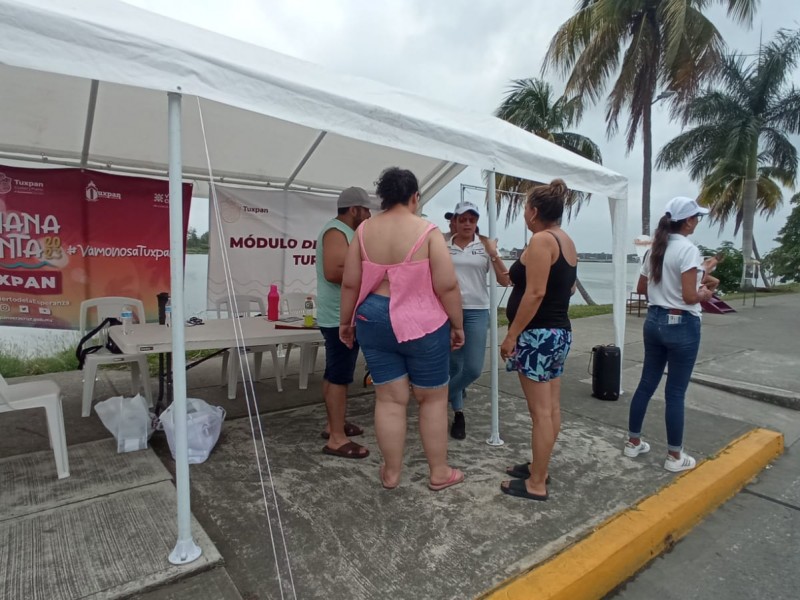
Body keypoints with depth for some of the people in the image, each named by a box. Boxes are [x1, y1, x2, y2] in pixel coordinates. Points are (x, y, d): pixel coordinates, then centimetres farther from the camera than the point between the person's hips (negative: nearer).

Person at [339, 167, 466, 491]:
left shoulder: (364, 230, 0)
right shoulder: (427, 231, -11)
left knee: (390, 398, 12)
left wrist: (346, 321, 12)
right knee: (433, 398, 13)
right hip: (423, 324, -3)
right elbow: (447, 286, -14)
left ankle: (391, 472, 25)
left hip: (374, 321, 4)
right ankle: (439, 472, 26)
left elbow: (350, 283, 1)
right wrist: (457, 325, -2)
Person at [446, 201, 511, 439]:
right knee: (454, 366, 8)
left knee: (473, 368, -4)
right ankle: (458, 415, 27)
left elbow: (504, 281, -5)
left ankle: (444, 395, 26)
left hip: (477, 312, 0)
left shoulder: (485, 245, 0)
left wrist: (494, 255, -16)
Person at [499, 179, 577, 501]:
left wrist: (512, 335, -19)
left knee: (541, 411, -3)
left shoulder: (541, 240, -16)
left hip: (538, 334, -10)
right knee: (551, 407, 15)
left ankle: (537, 484, 8)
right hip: (560, 332, 10)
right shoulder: (567, 241, 12)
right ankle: (538, 467, 29)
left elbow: (535, 293, -23)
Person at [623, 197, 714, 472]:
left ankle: (633, 442, 26)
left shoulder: (655, 248, 7)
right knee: (675, 392, 3)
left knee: (647, 383, 15)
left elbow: (641, 288, 14)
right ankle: (674, 456, 17)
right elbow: (690, 297, -20)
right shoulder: (688, 250, -16)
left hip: (654, 320, 7)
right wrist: (704, 294, 0)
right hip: (682, 325, -7)